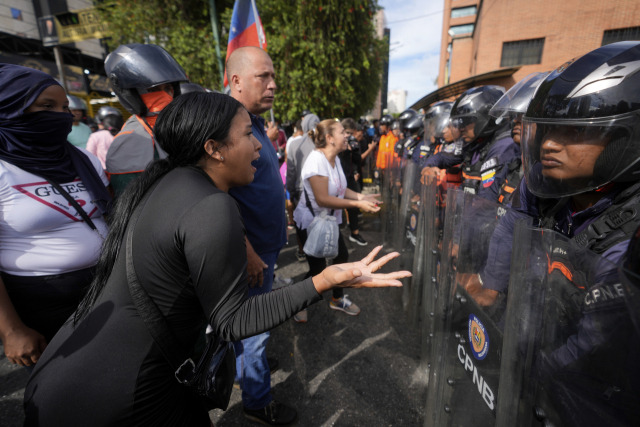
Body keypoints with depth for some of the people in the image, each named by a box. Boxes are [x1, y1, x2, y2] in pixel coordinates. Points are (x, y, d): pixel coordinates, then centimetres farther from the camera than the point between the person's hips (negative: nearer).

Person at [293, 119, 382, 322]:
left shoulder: (335, 159, 3)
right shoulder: (316, 160, -25)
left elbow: (339, 189, 7)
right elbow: (322, 199, -29)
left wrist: (362, 197, -8)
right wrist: (357, 204, -28)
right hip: (312, 221, -8)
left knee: (342, 257, 13)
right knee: (317, 268, 0)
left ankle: (338, 299, 37)